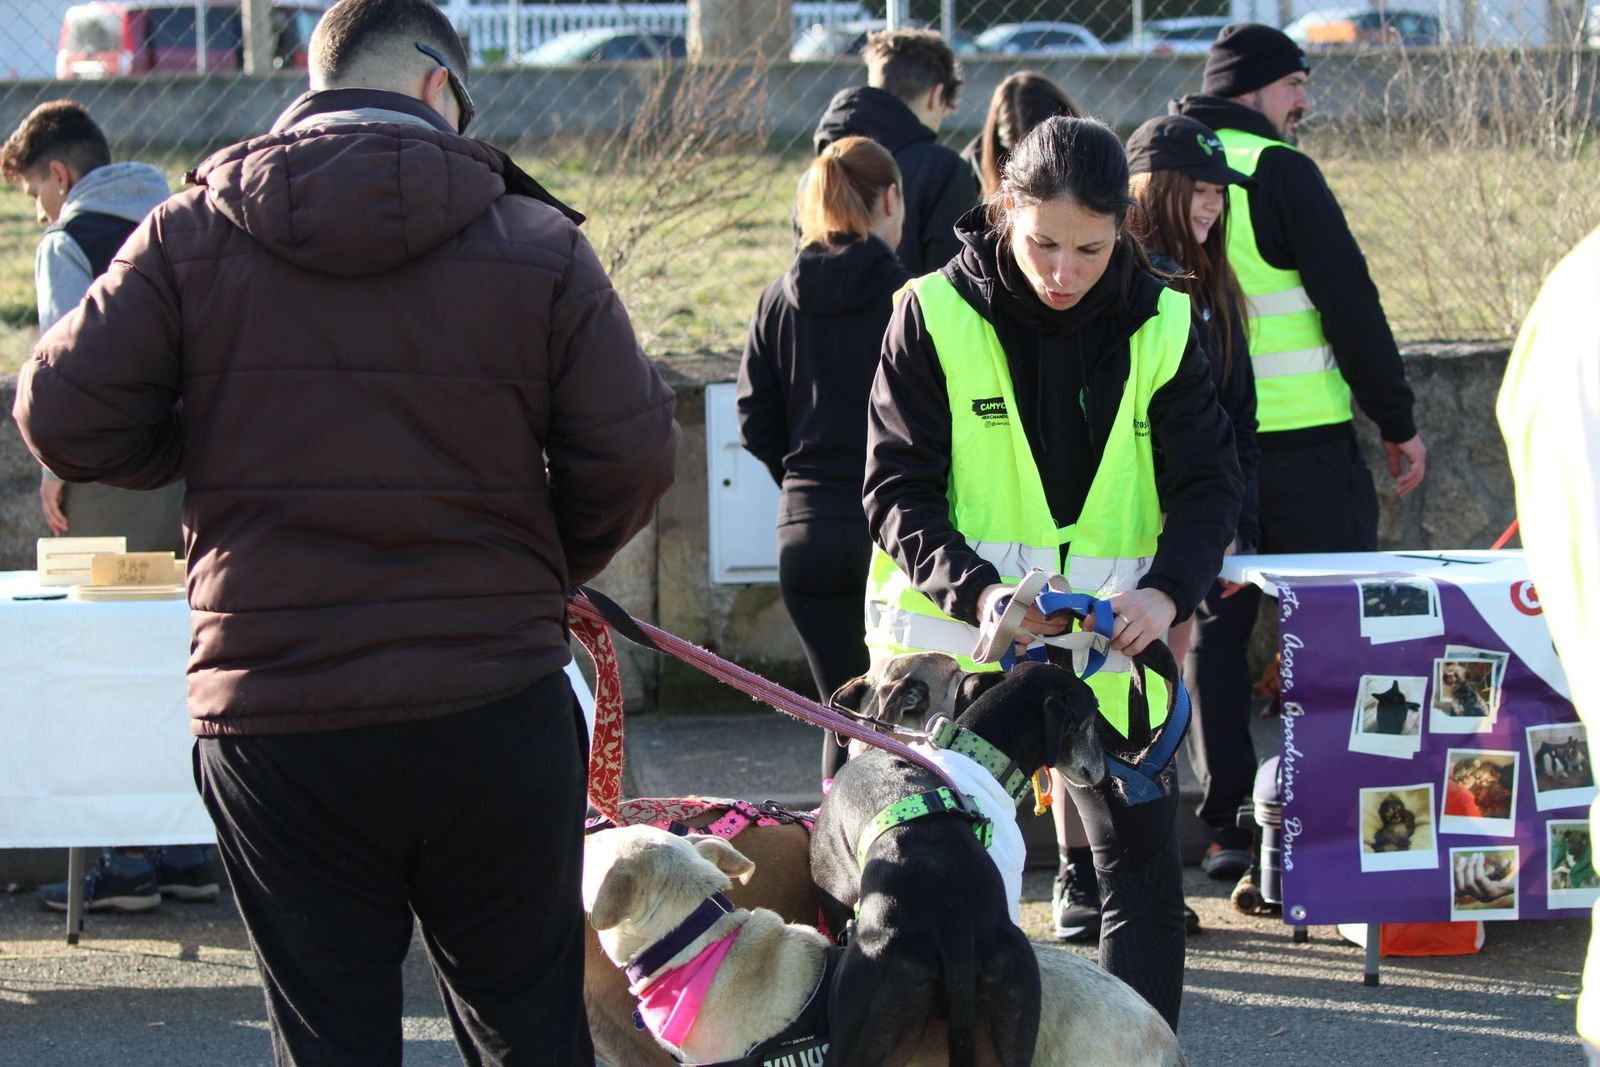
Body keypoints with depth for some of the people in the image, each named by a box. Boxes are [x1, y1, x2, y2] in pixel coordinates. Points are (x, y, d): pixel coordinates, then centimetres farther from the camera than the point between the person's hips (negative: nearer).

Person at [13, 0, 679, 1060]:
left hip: (271, 725, 0)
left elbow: (63, 416, -3)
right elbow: (633, 456, -4)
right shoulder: (538, 243, -2)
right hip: (493, 720, 0)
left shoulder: (192, 234, 0)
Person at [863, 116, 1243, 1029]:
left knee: (1146, 875, 3)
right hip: (956, 642, -2)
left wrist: (1167, 592, -21)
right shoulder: (937, 315, -7)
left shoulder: (1158, 326, -1)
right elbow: (897, 492, -8)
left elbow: (1208, 481, -1)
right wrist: (980, 592, -25)